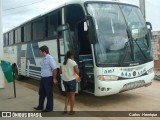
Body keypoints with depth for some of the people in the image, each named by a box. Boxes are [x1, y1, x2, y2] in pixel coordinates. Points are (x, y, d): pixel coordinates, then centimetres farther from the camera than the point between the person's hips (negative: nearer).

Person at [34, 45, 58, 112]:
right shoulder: (43, 59, 9)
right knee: (41, 93, 18)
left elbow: (55, 69, -20)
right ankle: (40, 106, 33)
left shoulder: (50, 58, -18)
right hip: (43, 78, 9)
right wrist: (42, 76, 18)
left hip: (48, 78, -9)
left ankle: (49, 108, 16)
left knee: (49, 94, 4)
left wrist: (54, 79, -19)